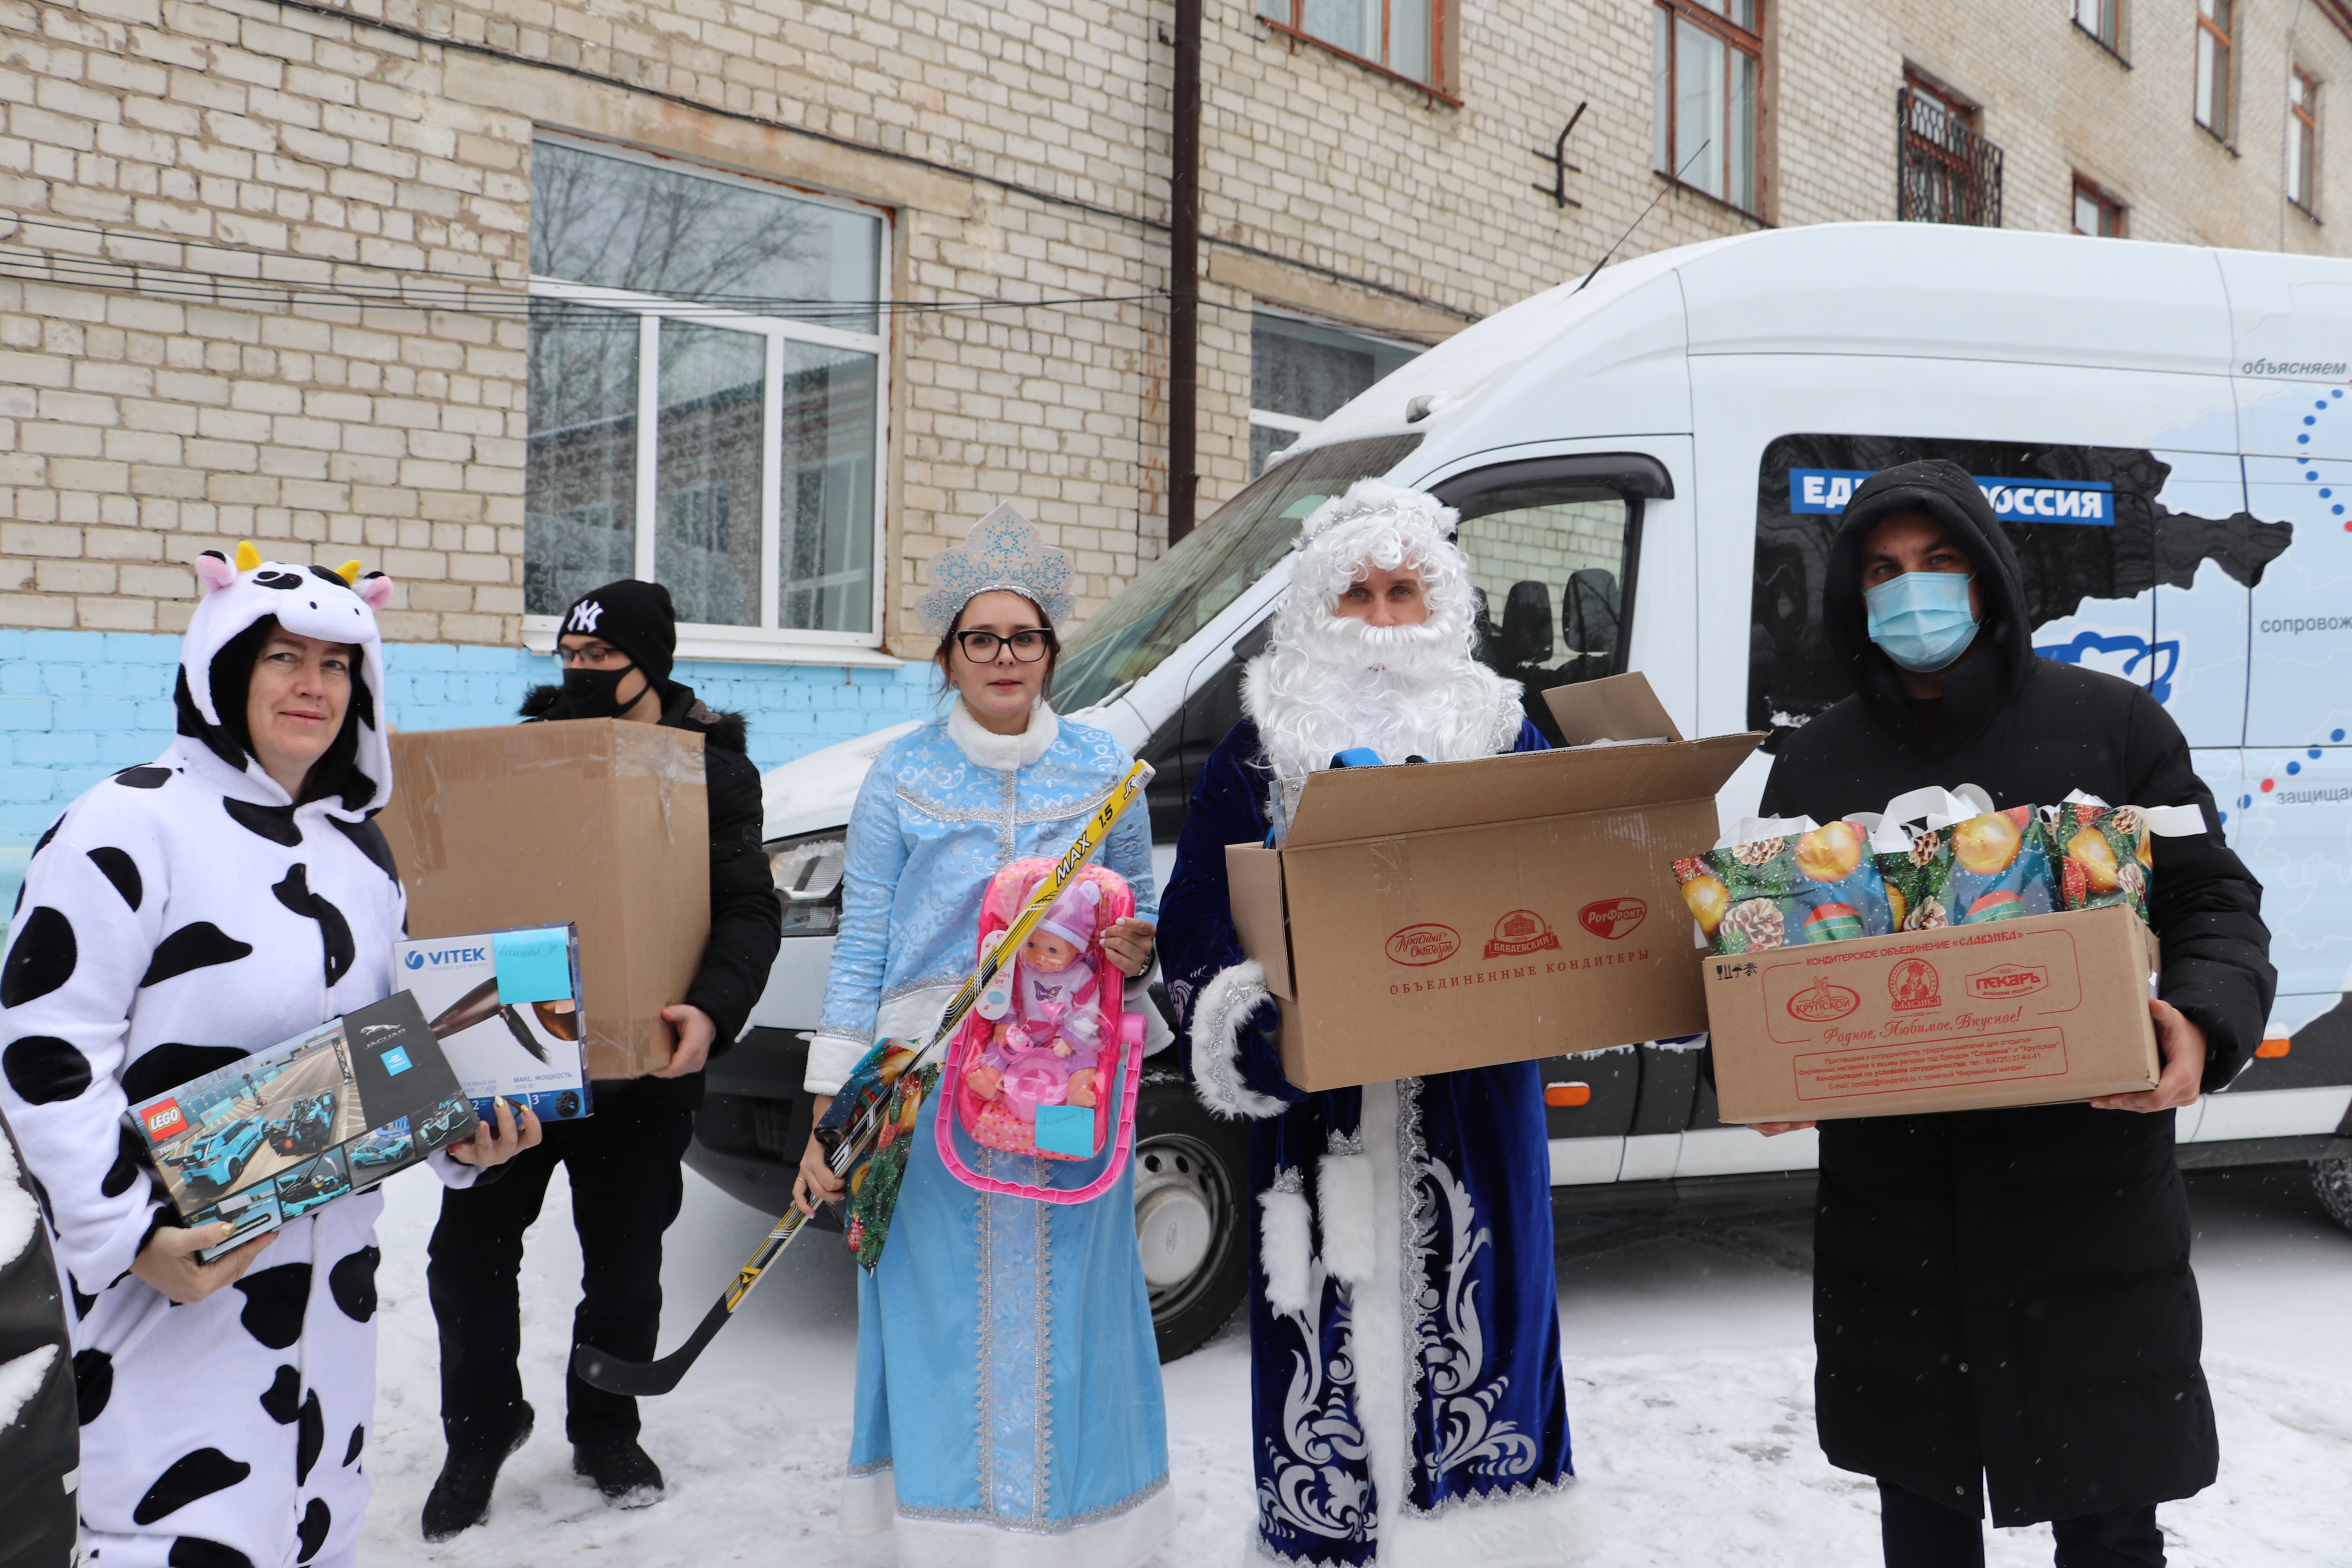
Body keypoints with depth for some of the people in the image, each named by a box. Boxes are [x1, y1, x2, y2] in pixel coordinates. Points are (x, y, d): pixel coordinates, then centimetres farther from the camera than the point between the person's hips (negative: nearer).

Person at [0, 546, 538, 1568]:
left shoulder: (361, 850, 11)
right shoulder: (132, 824, -12)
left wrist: (460, 1132, 2)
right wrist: (127, 1233, -19)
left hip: (333, 1249, 7)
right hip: (175, 1268, -7)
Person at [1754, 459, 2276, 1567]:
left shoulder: (2109, 724, 1)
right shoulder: (1813, 765, 6)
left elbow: (2216, 903, 3)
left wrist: (2204, 1024, -17)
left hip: (2088, 1191, -2)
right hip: (1892, 1204, 2)